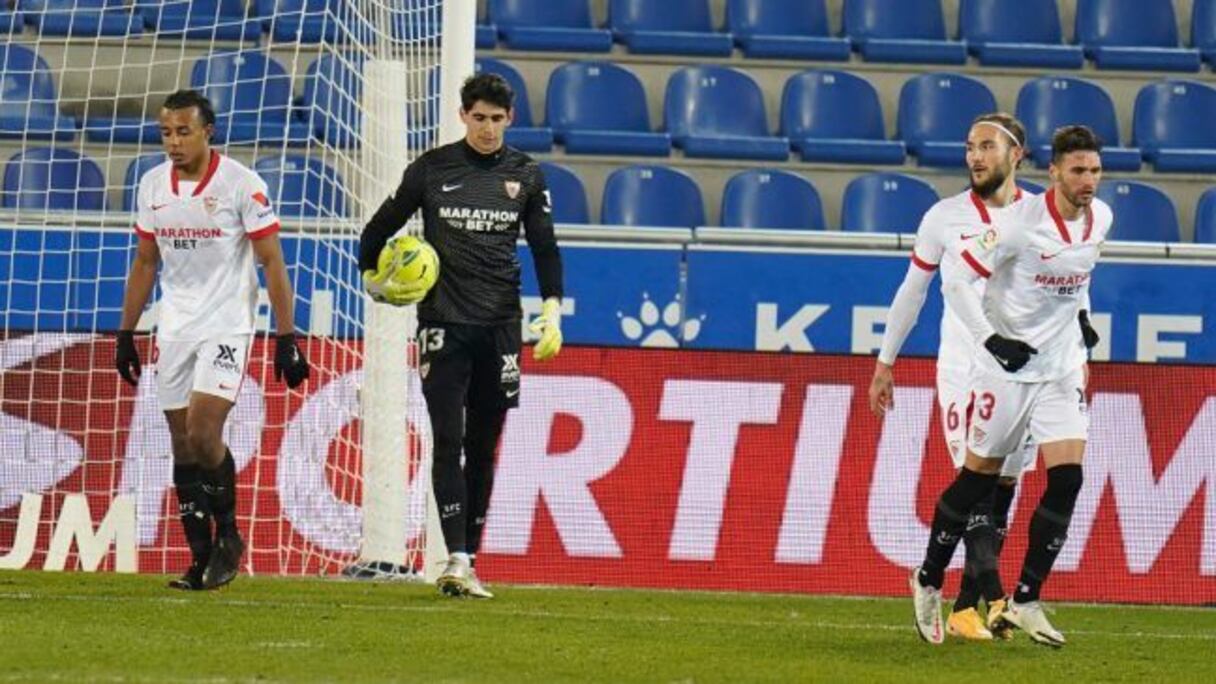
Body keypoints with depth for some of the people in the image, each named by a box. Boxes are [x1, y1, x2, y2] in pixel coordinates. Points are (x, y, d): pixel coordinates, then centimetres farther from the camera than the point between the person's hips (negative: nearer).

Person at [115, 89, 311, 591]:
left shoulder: (242, 185, -11)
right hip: (175, 326, 5)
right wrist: (126, 333, 14)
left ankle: (228, 535, 4)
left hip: (227, 324, -5)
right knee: (182, 443, 4)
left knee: (204, 434, -17)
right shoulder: (152, 186, 5)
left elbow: (272, 263, -8)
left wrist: (286, 339, -12)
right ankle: (201, 558, 11)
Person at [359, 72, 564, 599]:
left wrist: (552, 312, 2)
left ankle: (468, 559, 12)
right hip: (443, 322, -3)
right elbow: (383, 225, 12)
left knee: (484, 447, 6)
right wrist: (370, 276, 7)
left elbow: (544, 248, 11)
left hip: (499, 324, 3)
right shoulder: (432, 169, 1)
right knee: (449, 442, -11)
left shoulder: (525, 176, 7)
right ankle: (456, 560, -17)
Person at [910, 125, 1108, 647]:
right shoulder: (1022, 221, -19)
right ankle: (929, 581, 24)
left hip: (1062, 368, 5)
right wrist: (992, 339, -23)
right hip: (1007, 365, -5)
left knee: (1067, 478, -9)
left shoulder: (1100, 218, 1)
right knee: (979, 477, 4)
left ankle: (1025, 601, -1)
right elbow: (958, 280, -17)